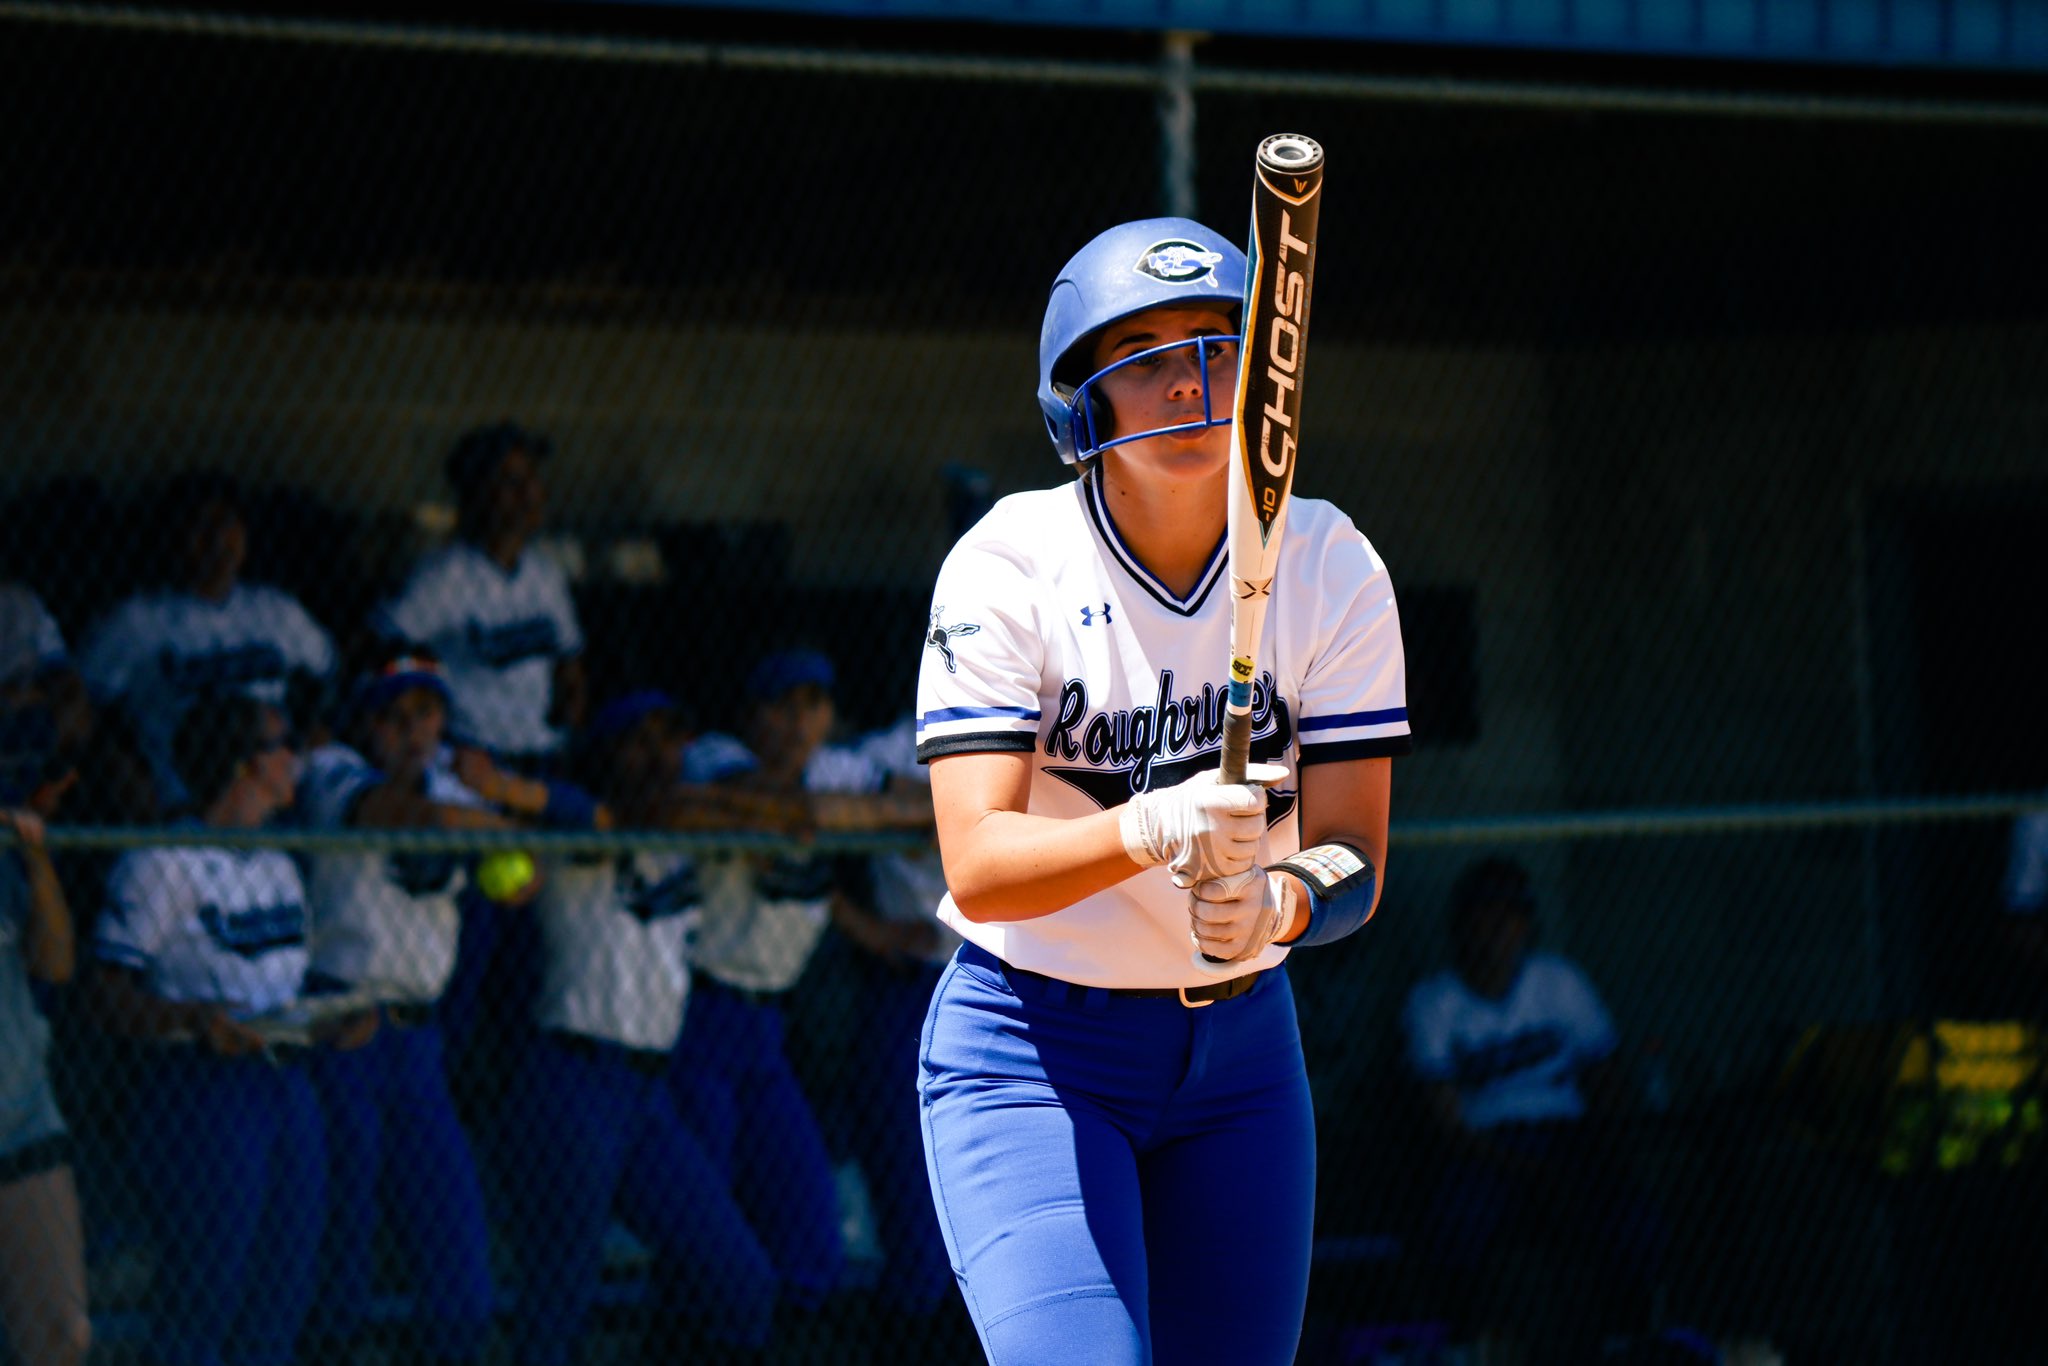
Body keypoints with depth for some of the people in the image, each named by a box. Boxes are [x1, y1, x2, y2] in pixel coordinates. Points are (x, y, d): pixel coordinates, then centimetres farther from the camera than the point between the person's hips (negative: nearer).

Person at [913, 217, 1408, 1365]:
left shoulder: (1330, 567, -6)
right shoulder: (1009, 568, -15)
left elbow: (1355, 864, -11)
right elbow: (978, 868, -24)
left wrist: (1280, 900, -34)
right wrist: (1151, 831, -42)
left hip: (1242, 1046, 4)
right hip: (1029, 1049, -4)